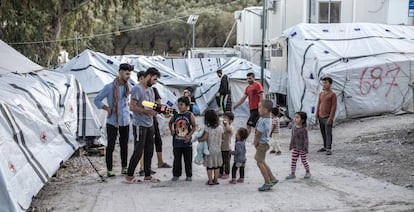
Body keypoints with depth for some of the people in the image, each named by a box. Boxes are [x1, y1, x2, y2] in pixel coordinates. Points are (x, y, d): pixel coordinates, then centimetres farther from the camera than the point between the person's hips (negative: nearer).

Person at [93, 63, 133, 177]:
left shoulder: (127, 86, 6)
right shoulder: (109, 87, -10)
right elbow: (96, 100, -3)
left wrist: (127, 109, 10)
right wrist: (108, 109, -8)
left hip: (125, 121, 5)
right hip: (112, 121, -5)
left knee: (124, 145, 10)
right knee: (111, 146, 0)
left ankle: (124, 168, 20)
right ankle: (109, 170, 7)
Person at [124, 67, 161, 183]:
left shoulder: (150, 89, 14)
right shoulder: (137, 89, -13)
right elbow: (132, 107, -20)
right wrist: (148, 112, -22)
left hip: (150, 124, 9)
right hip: (140, 125, -8)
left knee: (149, 151, 12)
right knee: (138, 151, -5)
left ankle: (147, 175, 21)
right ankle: (129, 176, 5)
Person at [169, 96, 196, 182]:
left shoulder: (190, 115, -3)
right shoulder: (175, 115, 4)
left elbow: (194, 127, -1)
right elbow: (170, 123, 22)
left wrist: (189, 135, -12)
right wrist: (171, 130, 8)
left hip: (187, 142, -2)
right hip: (177, 142, 2)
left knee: (188, 160, 6)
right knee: (177, 159, 6)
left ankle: (189, 175, 17)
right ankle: (176, 175, 15)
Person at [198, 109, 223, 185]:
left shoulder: (207, 128, -16)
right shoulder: (220, 128, -3)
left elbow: (205, 138, -20)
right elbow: (222, 138, 6)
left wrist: (199, 139, -2)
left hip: (209, 150, -3)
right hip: (218, 150, 3)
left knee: (209, 166, 6)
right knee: (217, 166, 13)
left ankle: (210, 181, 8)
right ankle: (215, 180, 19)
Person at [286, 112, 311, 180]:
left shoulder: (303, 129, -18)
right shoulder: (294, 128, 2)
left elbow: (305, 139, -16)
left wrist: (305, 149, -16)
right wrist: (291, 146, 14)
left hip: (302, 149, -6)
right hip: (295, 148, 6)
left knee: (304, 160, 8)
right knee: (293, 161, 6)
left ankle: (308, 172, 28)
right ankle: (292, 174, 12)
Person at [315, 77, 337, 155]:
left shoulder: (333, 94, -8)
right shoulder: (321, 94, 11)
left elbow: (334, 107, -11)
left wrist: (330, 118, -16)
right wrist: (317, 116, 10)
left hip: (327, 118, -6)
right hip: (321, 117, 6)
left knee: (328, 133, -6)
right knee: (323, 133, 12)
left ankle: (329, 149, -4)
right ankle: (325, 147, 22)